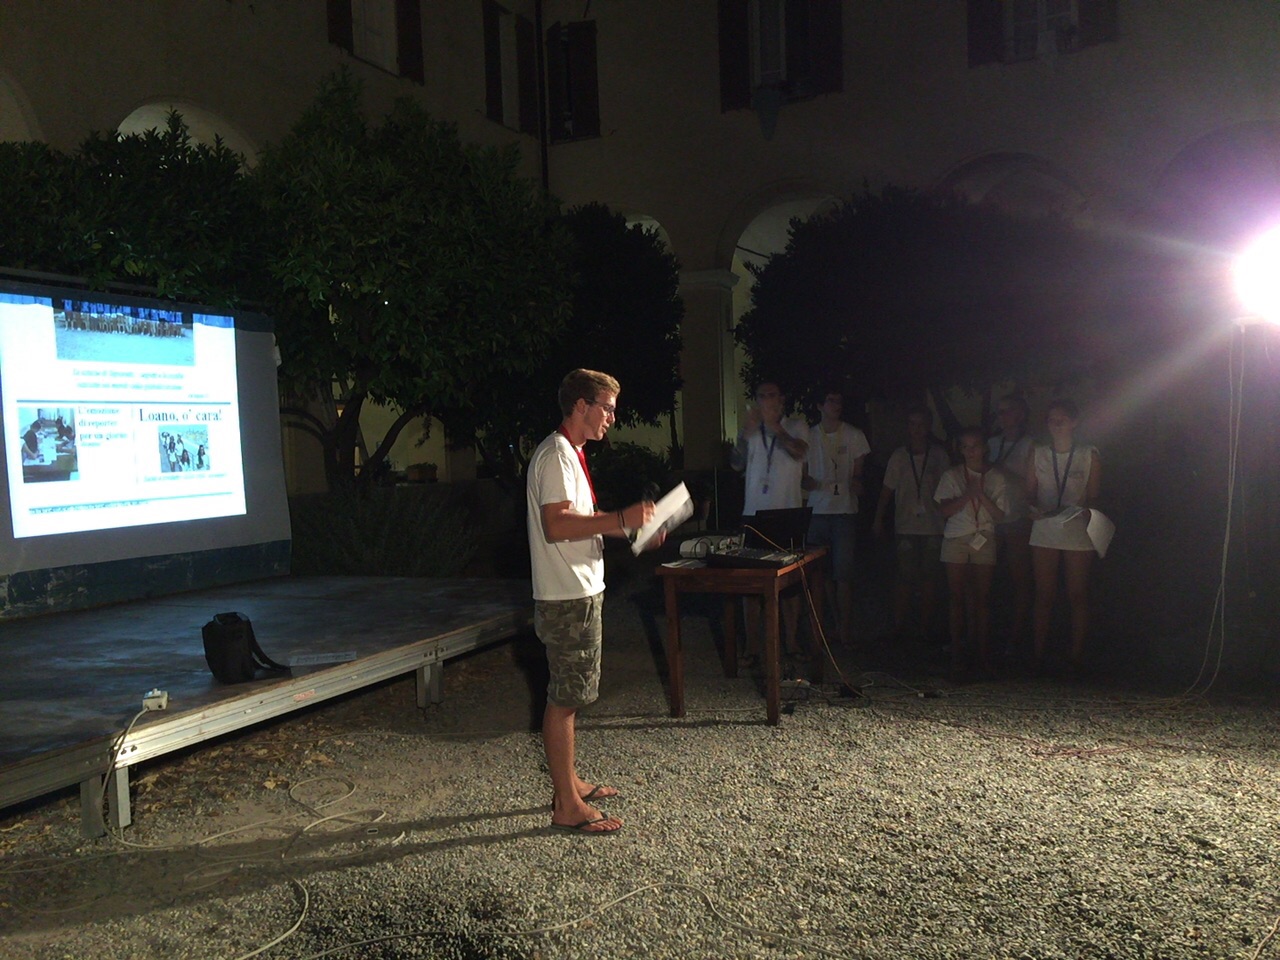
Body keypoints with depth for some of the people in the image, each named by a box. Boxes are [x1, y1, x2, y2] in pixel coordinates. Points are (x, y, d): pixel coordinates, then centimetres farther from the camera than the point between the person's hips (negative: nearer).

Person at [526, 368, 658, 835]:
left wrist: (632, 528, 14)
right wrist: (620, 520, -26)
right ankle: (567, 806, 4)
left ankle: (569, 783, 29)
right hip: (567, 598, -11)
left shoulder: (570, 454, 17)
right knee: (565, 697, -4)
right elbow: (556, 525, -27)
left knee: (568, 694, 17)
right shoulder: (556, 455, -17)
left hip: (580, 592, 11)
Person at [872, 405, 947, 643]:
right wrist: (878, 519, 3)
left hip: (933, 527, 1)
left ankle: (925, 628, 14)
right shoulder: (899, 456, 4)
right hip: (906, 527, -1)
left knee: (929, 578, 5)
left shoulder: (939, 456, 4)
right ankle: (898, 627, 5)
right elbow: (887, 490, 7)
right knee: (906, 578, -2)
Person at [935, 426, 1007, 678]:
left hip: (984, 541, 0)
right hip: (956, 540, 0)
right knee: (958, 598, -1)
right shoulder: (952, 476, 6)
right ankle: (958, 655, 2)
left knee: (982, 598, -2)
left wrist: (981, 496, -10)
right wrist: (968, 494, -14)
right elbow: (946, 509, -4)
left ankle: (983, 655, 3)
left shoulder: (996, 478, 7)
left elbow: (1000, 515, 2)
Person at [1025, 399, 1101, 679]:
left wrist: (1083, 509, -16)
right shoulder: (1037, 454, 10)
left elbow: (1094, 497, 3)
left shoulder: (1089, 455, 4)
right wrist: (1036, 507, -11)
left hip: (1077, 532, -1)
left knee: (1077, 597, 0)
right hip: (1044, 532, 2)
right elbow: (1029, 492, 9)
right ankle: (1039, 656, 4)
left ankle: (1076, 658, 5)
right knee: (1044, 596, 1)